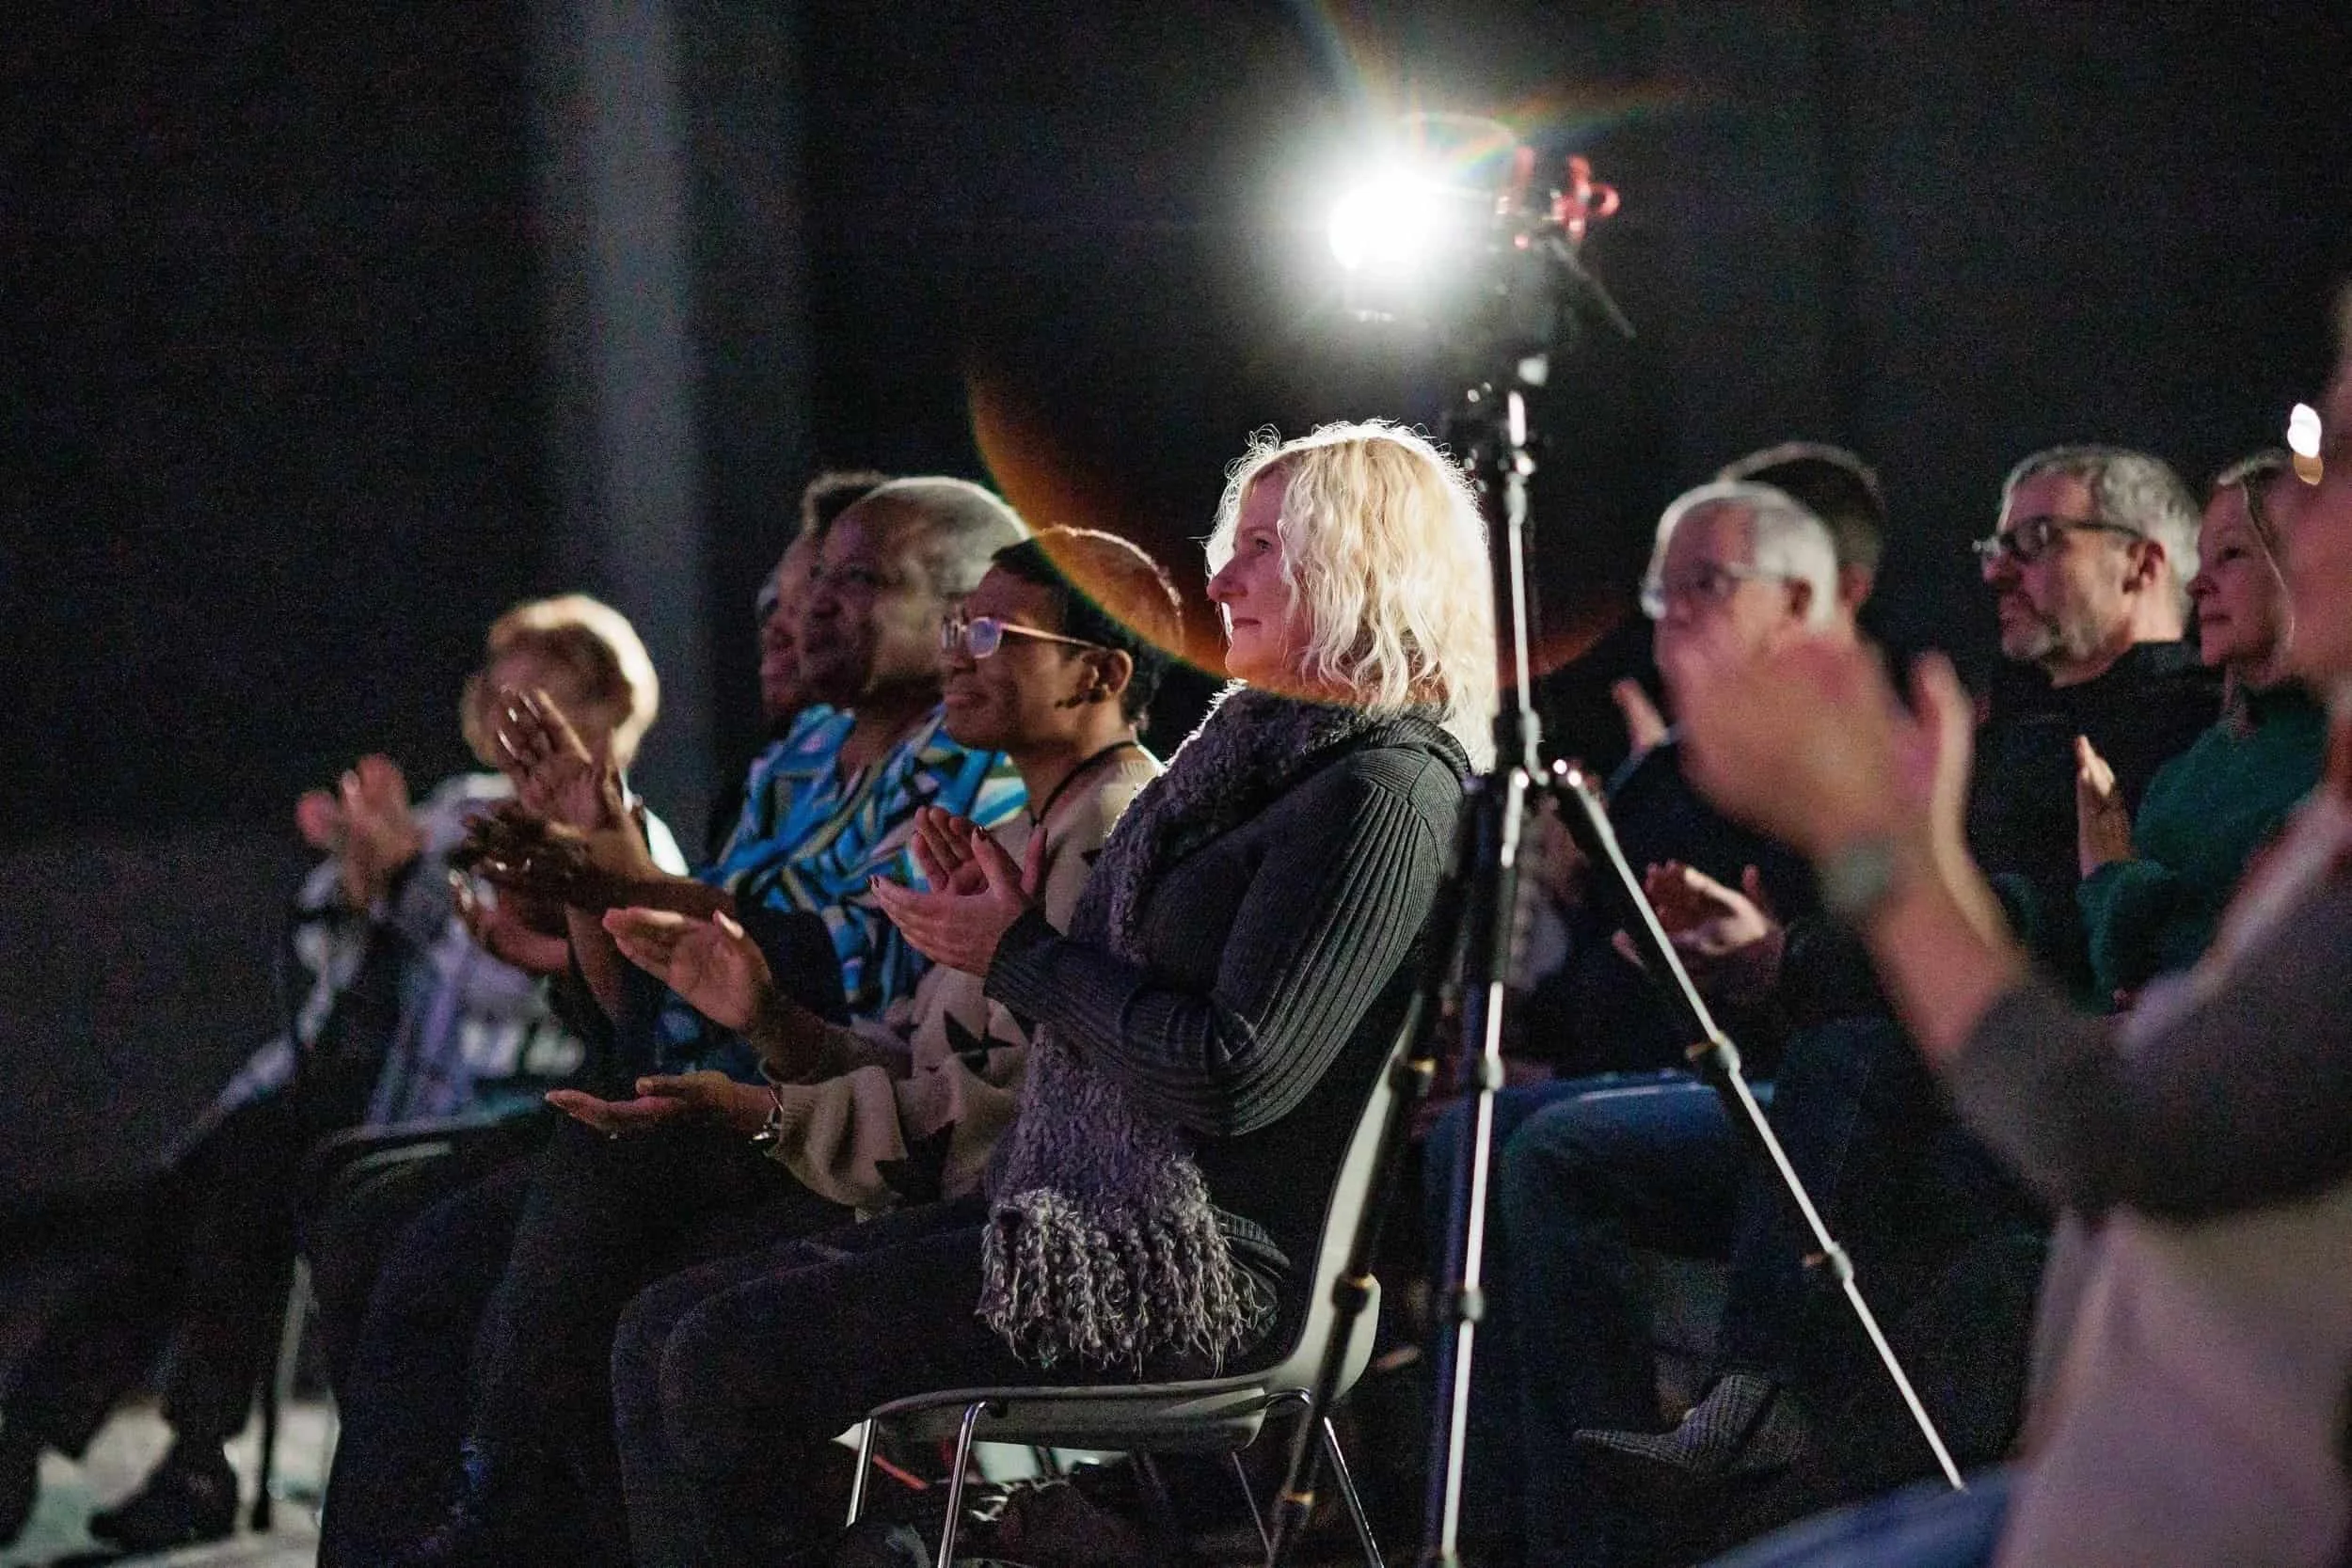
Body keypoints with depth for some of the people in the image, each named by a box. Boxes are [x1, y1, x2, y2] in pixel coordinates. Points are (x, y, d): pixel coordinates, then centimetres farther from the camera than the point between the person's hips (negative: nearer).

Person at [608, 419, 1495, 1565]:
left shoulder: (1384, 793, -13)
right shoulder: (1262, 758, 17)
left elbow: (1235, 1076, -21)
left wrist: (1023, 957, -10)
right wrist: (1003, 929, 6)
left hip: (1206, 1268, -10)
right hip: (1089, 1205, 10)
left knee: (733, 1362, -19)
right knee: (664, 1333, -1)